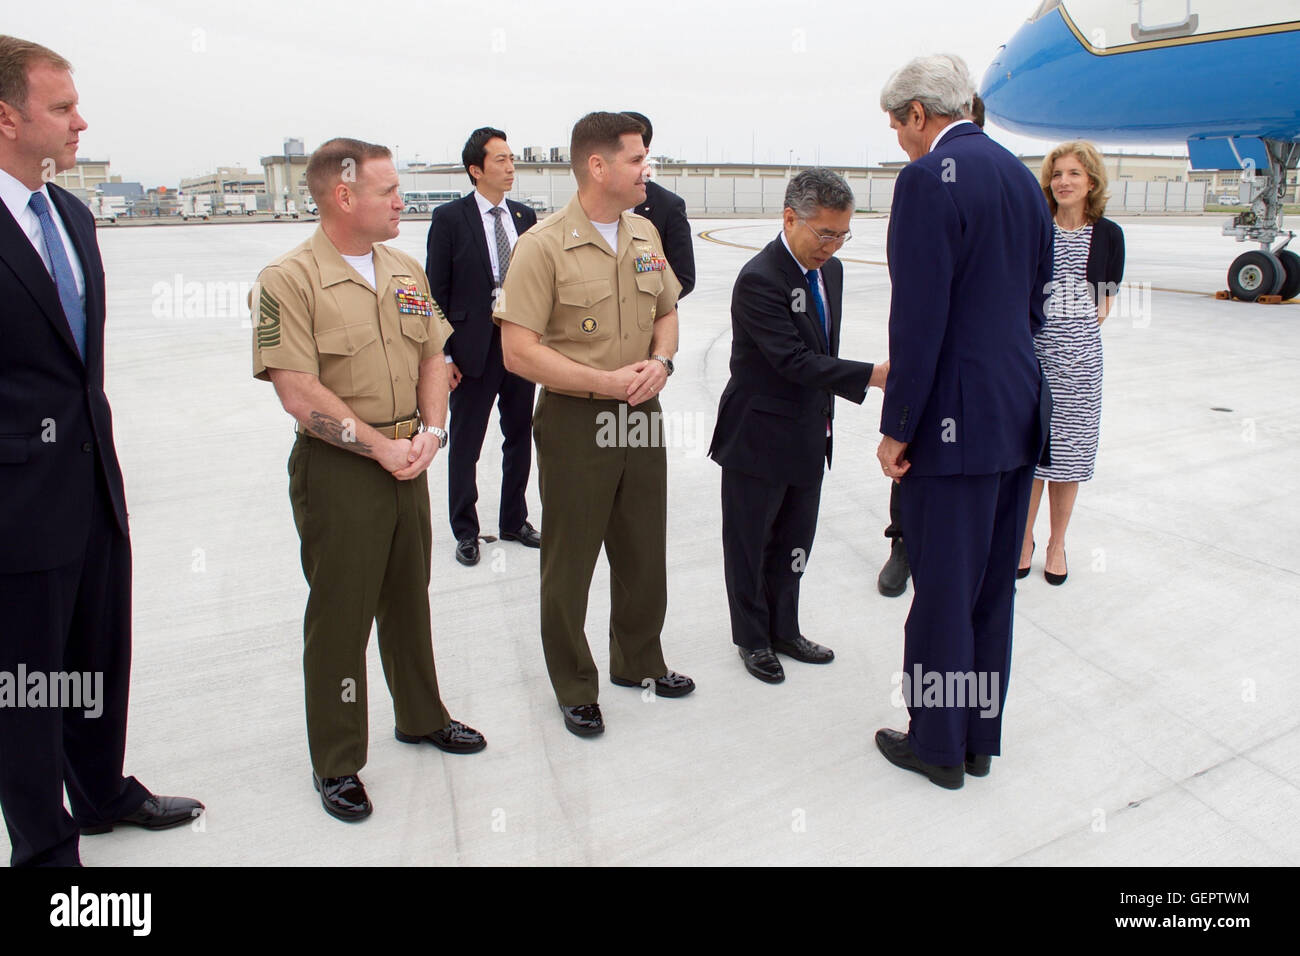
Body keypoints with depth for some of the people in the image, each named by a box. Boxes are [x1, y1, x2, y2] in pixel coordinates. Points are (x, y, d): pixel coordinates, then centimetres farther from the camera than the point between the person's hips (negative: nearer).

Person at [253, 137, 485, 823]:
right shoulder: (289, 279, -12)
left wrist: (428, 434, -4)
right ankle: (337, 764, 19)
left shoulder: (406, 272, 10)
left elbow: (432, 359, 11)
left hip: (407, 461, 6)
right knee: (340, 615, 3)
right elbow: (299, 393, -18)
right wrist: (379, 445, -15)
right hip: (337, 467, -6)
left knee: (408, 598, 19)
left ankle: (421, 716, 38)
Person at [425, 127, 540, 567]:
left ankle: (514, 521, 31)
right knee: (465, 444, 6)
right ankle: (465, 531, 21)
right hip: (473, 348, -4)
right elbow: (436, 292, -7)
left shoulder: (525, 216, 7)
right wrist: (442, 355, -11)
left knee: (520, 437, 14)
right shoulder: (449, 218, -7)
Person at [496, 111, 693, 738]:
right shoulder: (543, 246, -14)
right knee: (570, 562, 7)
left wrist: (660, 361, -4)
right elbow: (520, 352, -17)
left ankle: (639, 661, 39)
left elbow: (667, 311, 17)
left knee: (645, 552, 17)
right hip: (574, 422, -6)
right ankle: (575, 688, 26)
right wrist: (604, 382, -20)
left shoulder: (645, 233, 7)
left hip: (642, 416, 6)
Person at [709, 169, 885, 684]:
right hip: (759, 442, -7)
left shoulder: (831, 270, 5)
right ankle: (752, 638, 27)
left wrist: (825, 412, 13)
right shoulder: (760, 279, -22)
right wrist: (873, 375, -32)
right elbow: (795, 360, -28)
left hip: (808, 438, 8)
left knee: (794, 544, 18)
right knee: (750, 545, 10)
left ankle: (783, 630, 35)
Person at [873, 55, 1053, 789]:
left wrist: (897, 428, -14)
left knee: (942, 592, 5)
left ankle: (939, 745, 21)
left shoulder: (929, 178, -14)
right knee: (993, 587, 17)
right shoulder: (1022, 176, 13)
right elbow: (1035, 301, 17)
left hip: (957, 420, -9)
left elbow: (919, 317, -19)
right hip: (1021, 412, 9)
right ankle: (981, 737, 31)